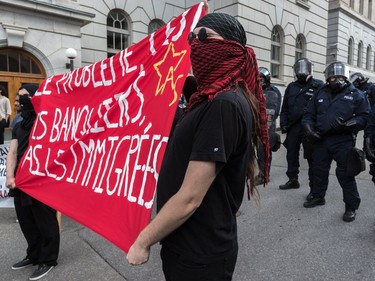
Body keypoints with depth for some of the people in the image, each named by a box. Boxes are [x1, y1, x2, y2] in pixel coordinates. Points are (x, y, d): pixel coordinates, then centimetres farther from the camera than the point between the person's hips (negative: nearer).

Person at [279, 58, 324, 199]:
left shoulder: (318, 85, -2)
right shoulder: (291, 87, 13)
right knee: (291, 154, 14)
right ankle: (293, 180, 31)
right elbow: (285, 108, 14)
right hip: (293, 127, 5)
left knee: (312, 157, 1)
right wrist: (283, 123, 6)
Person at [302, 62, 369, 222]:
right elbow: (309, 115, 15)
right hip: (321, 140, 4)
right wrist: (309, 129, -3)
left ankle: (351, 207, 16)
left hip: (344, 142, -4)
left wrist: (346, 124, -22)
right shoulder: (320, 94, 13)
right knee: (319, 170, 15)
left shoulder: (356, 95, 2)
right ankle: (318, 197, 35)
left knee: (345, 174, 0)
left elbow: (365, 118, -6)